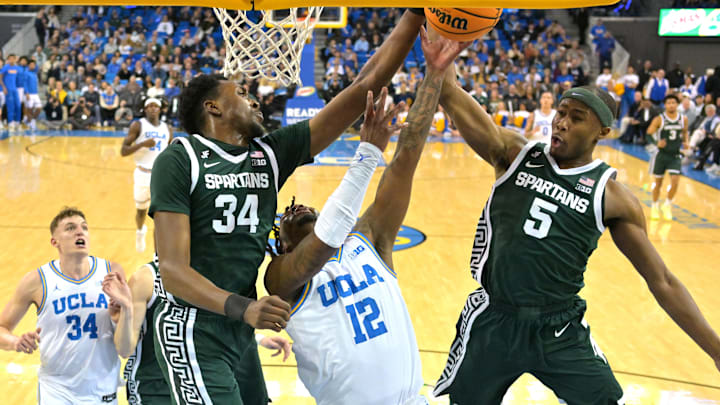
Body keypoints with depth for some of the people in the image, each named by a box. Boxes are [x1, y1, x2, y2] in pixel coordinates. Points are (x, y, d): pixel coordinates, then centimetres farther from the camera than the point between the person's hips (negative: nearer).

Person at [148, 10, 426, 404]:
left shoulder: (271, 153, 7)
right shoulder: (179, 160, -8)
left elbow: (364, 86, 2)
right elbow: (173, 268, -16)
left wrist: (415, 15, -1)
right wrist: (242, 308, -32)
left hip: (241, 332, 7)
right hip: (194, 330, -6)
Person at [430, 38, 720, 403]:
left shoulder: (612, 195, -4)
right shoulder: (514, 154, -3)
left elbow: (661, 281, 0)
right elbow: (451, 97, -19)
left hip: (560, 330, 0)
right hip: (494, 320, 0)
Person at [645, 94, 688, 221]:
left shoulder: (683, 119, 0)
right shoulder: (659, 119, -10)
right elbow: (648, 135, -8)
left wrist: (686, 142, -1)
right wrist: (656, 143, -25)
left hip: (675, 155, 2)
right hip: (661, 154, -2)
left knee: (675, 181, -12)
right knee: (657, 182, 9)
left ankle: (667, 205, 11)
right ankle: (655, 206, 29)